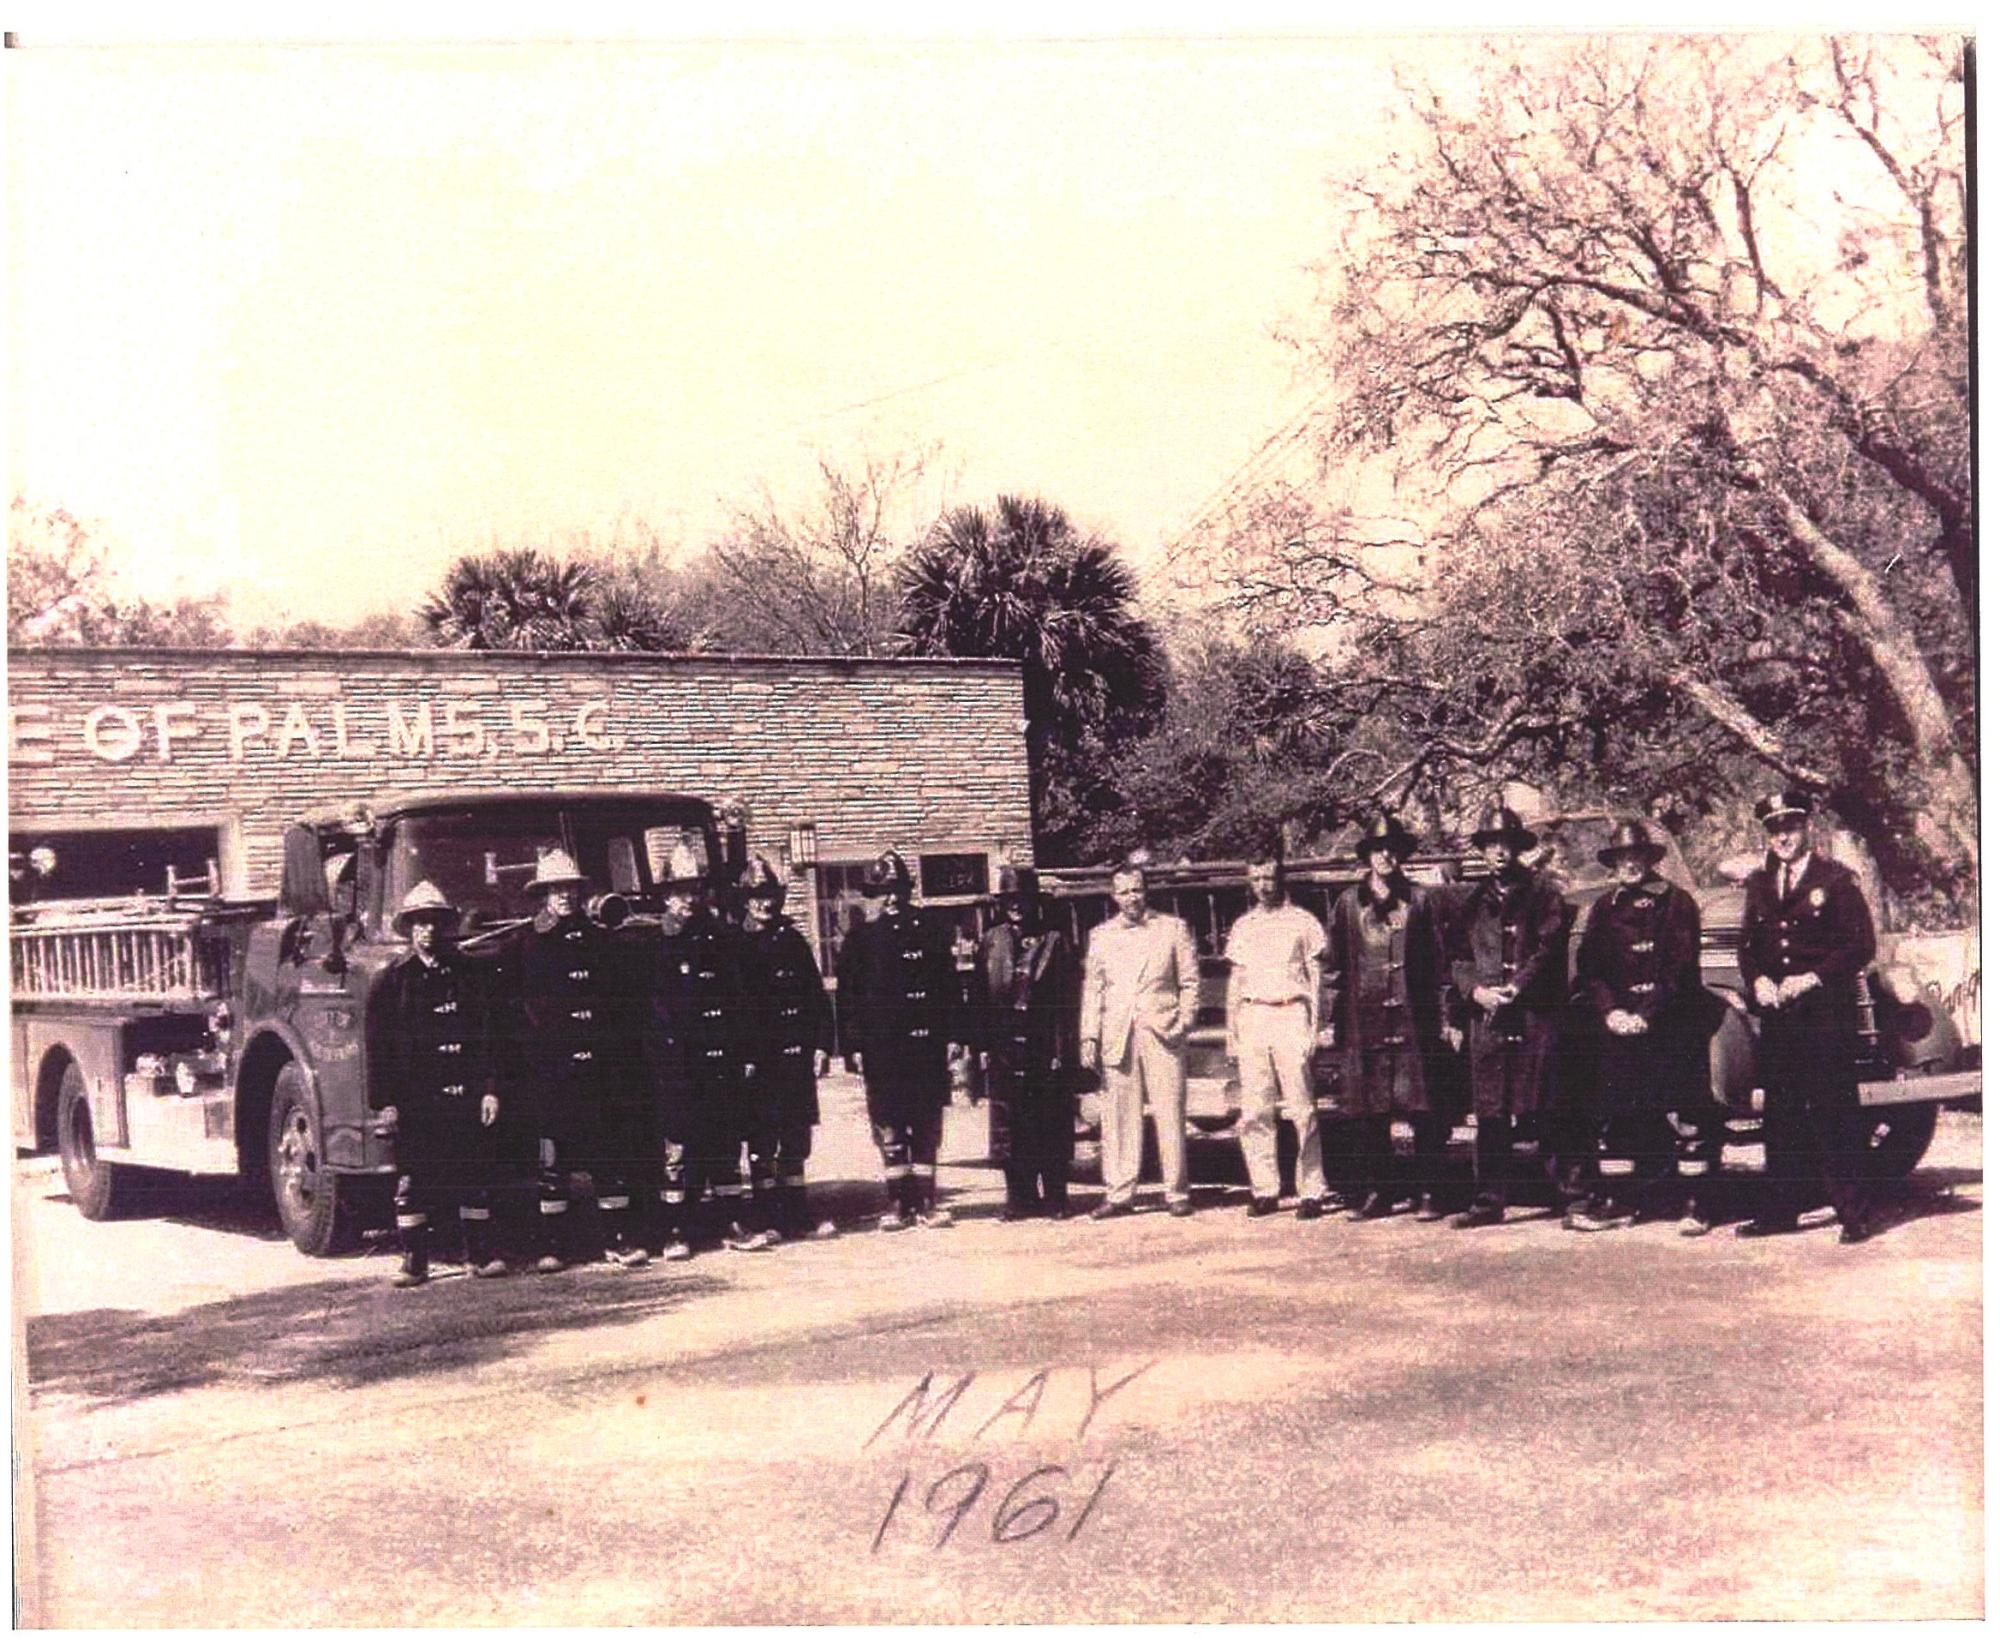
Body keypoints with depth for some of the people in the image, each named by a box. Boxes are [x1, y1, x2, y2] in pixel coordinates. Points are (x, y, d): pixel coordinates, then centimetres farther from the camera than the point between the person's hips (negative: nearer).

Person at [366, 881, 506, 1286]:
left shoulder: (471, 974, 9)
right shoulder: (395, 980, 4)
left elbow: (490, 1035, 7)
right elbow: (378, 1047, 2)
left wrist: (490, 1088, -2)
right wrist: (384, 1102, -5)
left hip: (466, 1096, 1)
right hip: (415, 1098, -1)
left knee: (475, 1176, 4)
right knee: (413, 1181, 1)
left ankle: (481, 1255, 12)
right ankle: (415, 1263, 8)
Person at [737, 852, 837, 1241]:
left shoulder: (792, 940, 10)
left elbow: (817, 997, 9)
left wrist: (820, 1045, 0)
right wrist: (742, 1058, -12)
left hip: (796, 1058, 4)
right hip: (758, 1062, -4)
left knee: (795, 1140, 9)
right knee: (762, 1143, 2)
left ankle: (797, 1218, 16)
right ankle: (767, 1221, 8)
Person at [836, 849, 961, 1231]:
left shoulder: (931, 933, 7)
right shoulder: (861, 940, 6)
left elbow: (950, 988, 6)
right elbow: (849, 996, 5)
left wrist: (950, 1036, -1)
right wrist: (854, 1042, -3)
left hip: (925, 1045, 0)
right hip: (881, 1049, 0)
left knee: (927, 1127, 3)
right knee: (889, 1128, 2)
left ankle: (926, 1200, 9)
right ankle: (898, 1202, 9)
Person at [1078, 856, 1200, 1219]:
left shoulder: (1173, 928, 8)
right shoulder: (1100, 936, 13)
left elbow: (1190, 982, 8)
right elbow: (1092, 990, 13)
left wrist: (1184, 1021, -5)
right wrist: (1088, 1036, 5)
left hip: (1162, 1033, -2)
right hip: (1117, 1036, 2)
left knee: (1170, 1116, -2)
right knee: (1120, 1117, 1)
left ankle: (1177, 1193, 5)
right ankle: (1119, 1194, 5)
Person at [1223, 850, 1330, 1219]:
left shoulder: (1302, 922, 6)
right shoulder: (1243, 926, 17)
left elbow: (1315, 979, 4)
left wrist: (1313, 1029, -6)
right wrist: (1231, 1033, 11)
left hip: (1291, 1014, -4)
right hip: (1251, 1018, 4)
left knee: (1301, 1108, -8)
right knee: (1255, 1111, 0)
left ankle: (1311, 1191, -5)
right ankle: (1263, 1190, 5)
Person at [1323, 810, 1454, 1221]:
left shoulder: (1419, 899, 9)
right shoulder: (1349, 902, 10)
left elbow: (1434, 960, 8)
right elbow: (1337, 962, 10)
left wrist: (1438, 1014, 1)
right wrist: (1339, 1022, 5)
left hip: (1412, 1019, -1)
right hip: (1364, 1020, 1)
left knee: (1422, 1109, -4)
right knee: (1368, 1112, 4)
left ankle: (1428, 1192, 1)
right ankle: (1376, 1191, 12)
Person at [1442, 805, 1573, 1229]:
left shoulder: (1544, 892, 4)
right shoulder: (1475, 901, 17)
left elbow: (1550, 948, -4)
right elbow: (1459, 957, 14)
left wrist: (1516, 988, -13)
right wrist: (1476, 990, -4)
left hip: (1536, 1016, -4)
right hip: (1486, 1019, 4)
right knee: (1491, 1116, 4)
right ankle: (1489, 1201, 8)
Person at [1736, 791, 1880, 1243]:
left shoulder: (1835, 880, -2)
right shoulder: (1759, 884, 14)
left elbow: (1861, 945, -5)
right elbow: (1747, 946, 17)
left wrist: (1813, 978, -13)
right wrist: (1758, 981, -3)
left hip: (1826, 1012, -5)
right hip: (1776, 1014, 5)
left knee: (1835, 1113, -4)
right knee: (1780, 1114, 7)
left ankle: (1855, 1213, 1)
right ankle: (1779, 1209, 13)